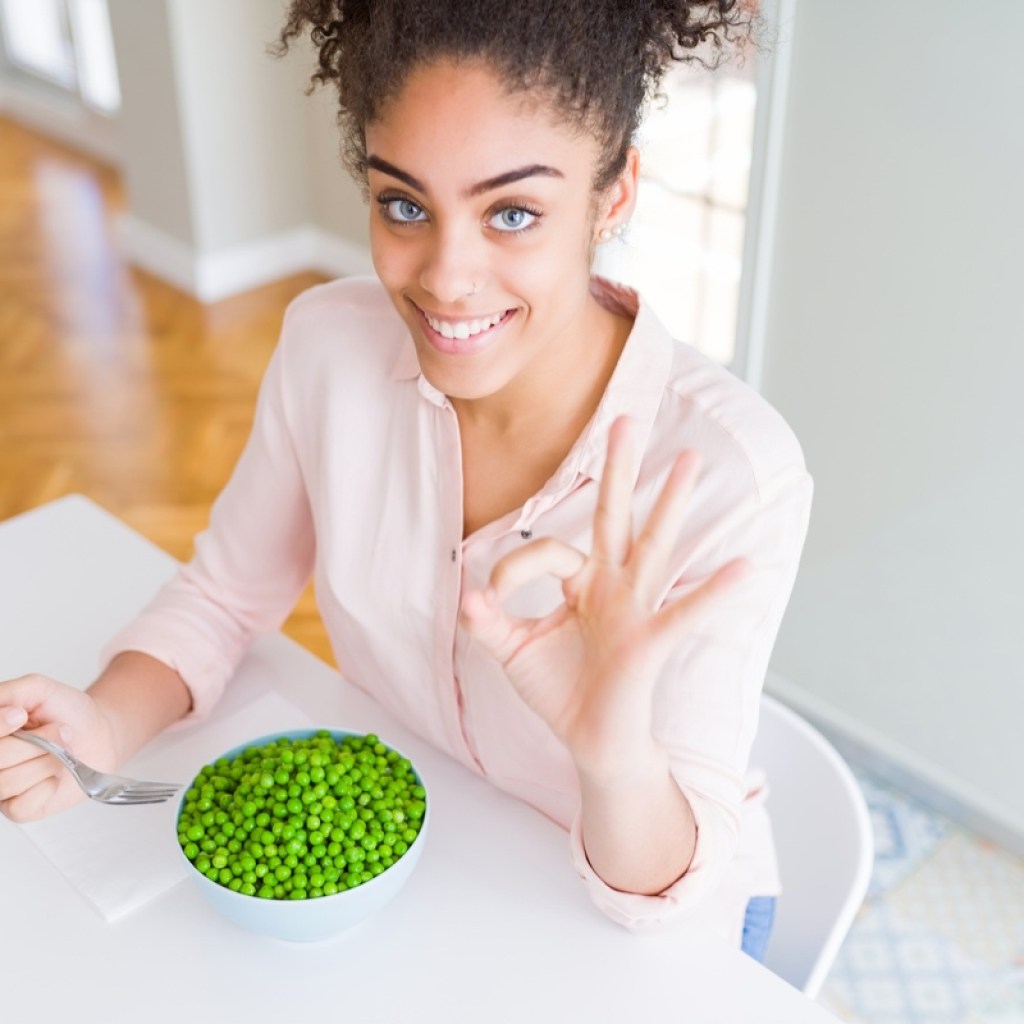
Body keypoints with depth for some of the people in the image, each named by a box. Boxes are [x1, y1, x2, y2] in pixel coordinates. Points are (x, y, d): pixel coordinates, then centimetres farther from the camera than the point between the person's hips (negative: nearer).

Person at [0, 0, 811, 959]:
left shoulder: (729, 471, -31)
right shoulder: (328, 344, -18)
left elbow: (665, 893, -25)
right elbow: (224, 592, -3)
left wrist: (617, 757, -46)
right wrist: (105, 726, -22)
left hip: (649, 919, -1)